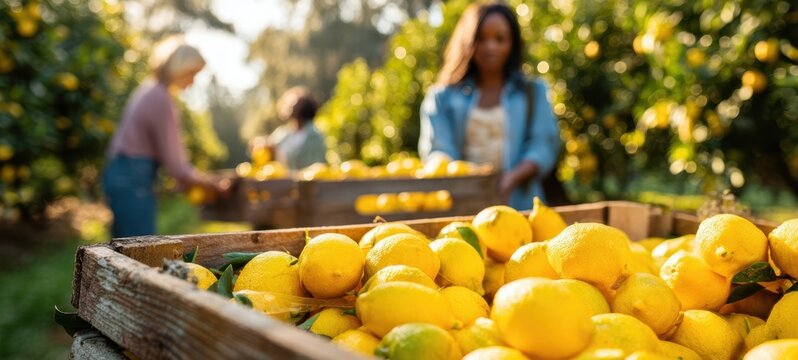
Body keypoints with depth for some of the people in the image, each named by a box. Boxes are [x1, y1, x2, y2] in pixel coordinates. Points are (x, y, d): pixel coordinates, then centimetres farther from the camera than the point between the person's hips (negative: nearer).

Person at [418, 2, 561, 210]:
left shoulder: (534, 92, 16)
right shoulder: (442, 97, 15)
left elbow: (543, 147, 4)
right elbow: (437, 151, 3)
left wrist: (513, 177, -16)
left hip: (518, 204, 0)